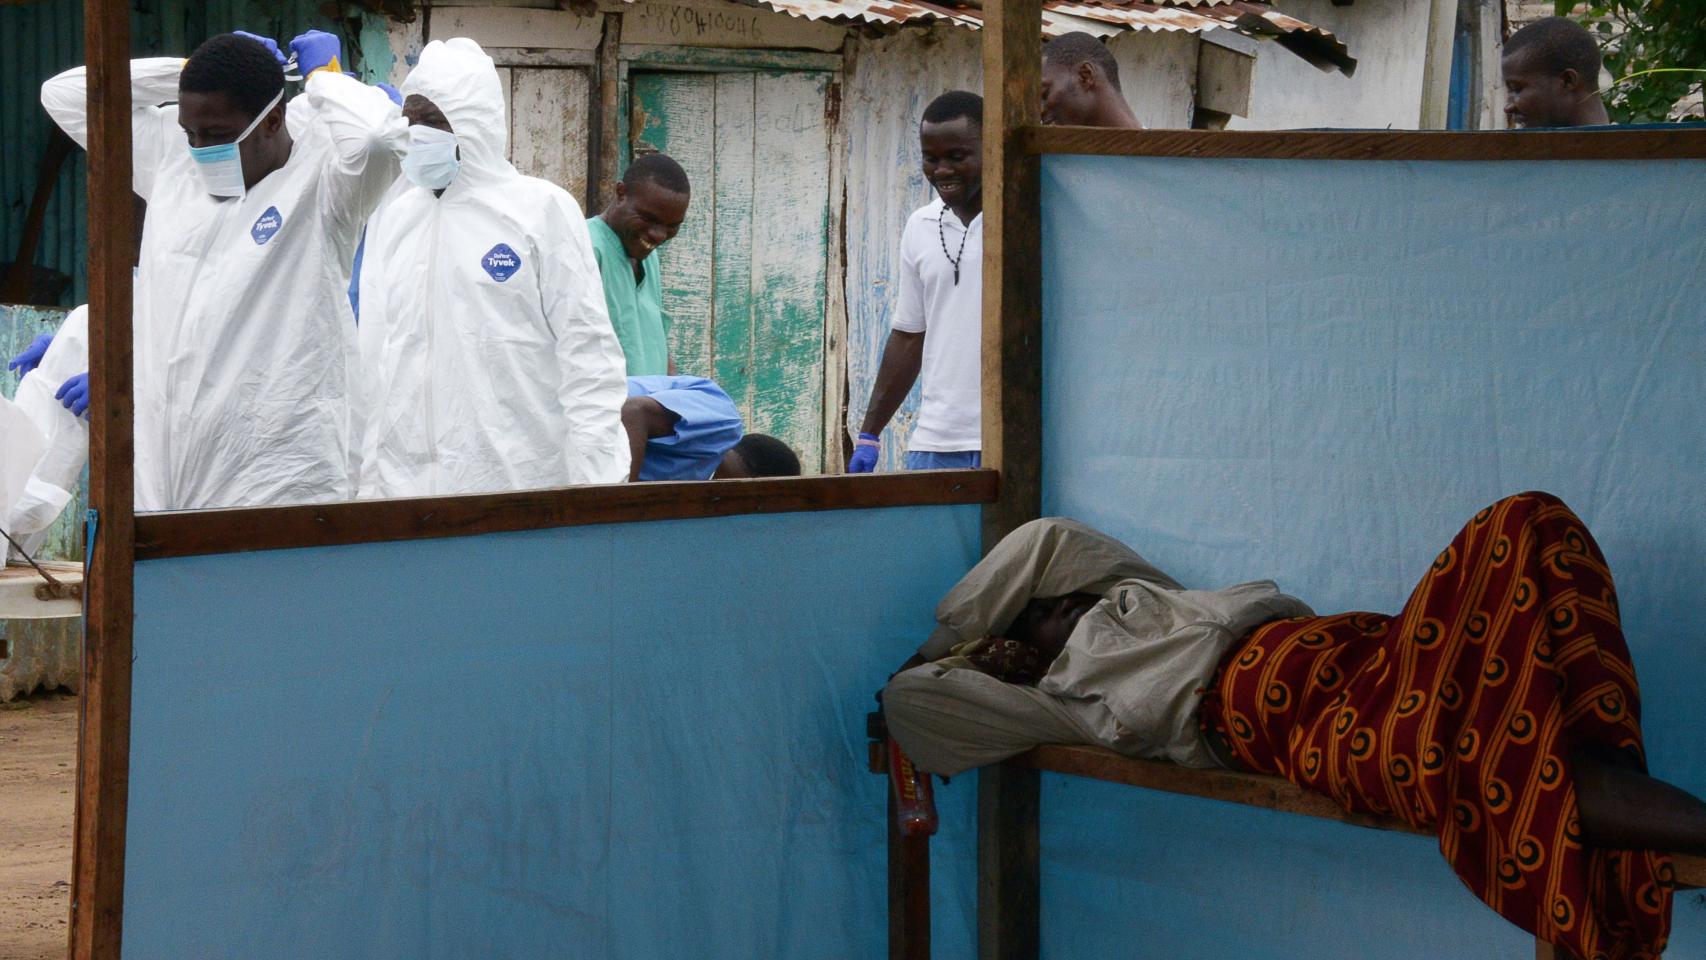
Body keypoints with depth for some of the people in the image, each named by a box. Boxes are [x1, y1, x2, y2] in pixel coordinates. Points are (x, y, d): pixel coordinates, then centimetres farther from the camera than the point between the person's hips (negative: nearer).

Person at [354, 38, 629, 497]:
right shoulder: (390, 215, 14)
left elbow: (586, 353, -3)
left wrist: (596, 479, -10)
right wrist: (368, 481, 10)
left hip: (521, 481, -4)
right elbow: (373, 354, 15)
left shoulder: (544, 209, 1)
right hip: (406, 485, 4)